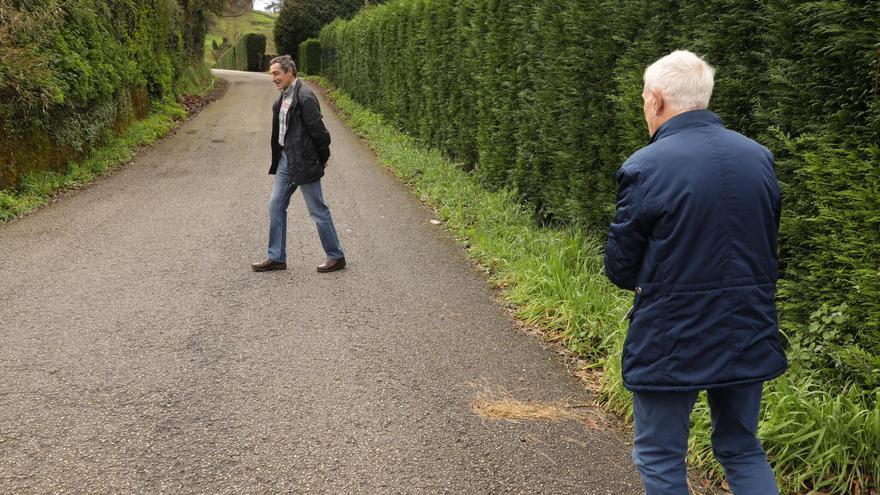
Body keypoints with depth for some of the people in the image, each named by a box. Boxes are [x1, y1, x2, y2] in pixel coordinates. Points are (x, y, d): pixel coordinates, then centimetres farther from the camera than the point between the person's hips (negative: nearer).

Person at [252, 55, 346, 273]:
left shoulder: (305, 97, -19)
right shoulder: (282, 99, 11)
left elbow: (318, 130, -18)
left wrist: (322, 159, -9)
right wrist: (279, 156, 13)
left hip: (304, 162, -9)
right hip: (285, 159, 9)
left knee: (317, 210, 0)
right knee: (275, 206, 10)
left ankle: (336, 256, 13)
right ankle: (276, 257, 18)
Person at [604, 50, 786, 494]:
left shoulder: (644, 168, -16)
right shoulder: (759, 157, 1)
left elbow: (621, 270, -8)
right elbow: (768, 248, 11)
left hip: (671, 342, -5)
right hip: (748, 337, 6)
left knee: (659, 458, 12)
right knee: (742, 450, 22)